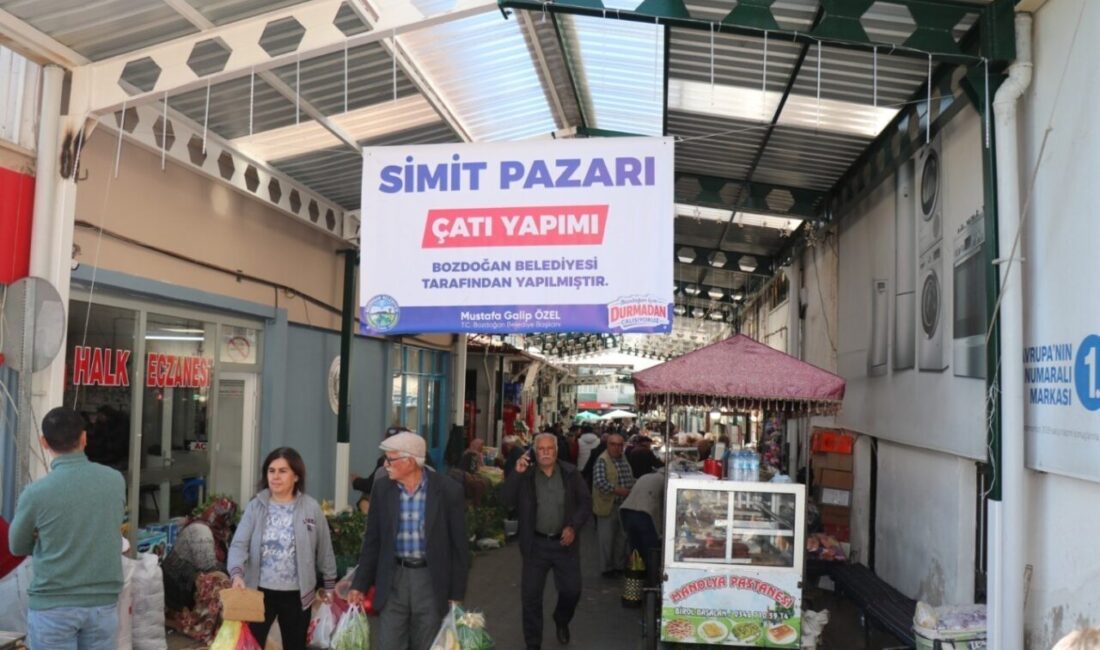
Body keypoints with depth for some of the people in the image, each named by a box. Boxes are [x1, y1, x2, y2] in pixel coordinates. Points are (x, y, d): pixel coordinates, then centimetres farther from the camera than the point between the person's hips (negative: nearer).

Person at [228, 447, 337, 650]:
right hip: (260, 591, 0)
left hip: (297, 594, 0)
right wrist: (237, 573, -27)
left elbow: (324, 549, 3)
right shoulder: (256, 506, -3)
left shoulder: (311, 507, -5)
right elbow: (239, 544, -9)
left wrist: (329, 585, 9)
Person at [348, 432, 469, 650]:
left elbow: (459, 545, -6)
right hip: (393, 578, 2)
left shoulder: (448, 489, -12)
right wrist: (360, 584, 3)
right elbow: (372, 541, 5)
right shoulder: (382, 487, -2)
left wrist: (457, 594, -4)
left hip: (431, 580, -2)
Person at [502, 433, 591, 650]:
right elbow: (506, 500, -15)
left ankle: (561, 621, 43)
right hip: (536, 544, -1)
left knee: (571, 590, 10)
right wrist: (516, 474, -26)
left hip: (565, 542, 1)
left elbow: (585, 503, 2)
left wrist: (573, 527, -11)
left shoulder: (571, 474, -2)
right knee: (530, 595, 5)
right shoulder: (526, 476, -5)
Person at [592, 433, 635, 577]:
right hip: (608, 506, -7)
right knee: (607, 539, 2)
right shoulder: (602, 461, -13)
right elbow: (600, 482, -24)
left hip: (624, 505, 7)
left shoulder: (624, 459, 11)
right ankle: (607, 568, 14)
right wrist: (621, 491, -24)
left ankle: (620, 565, 28)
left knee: (622, 538, 15)